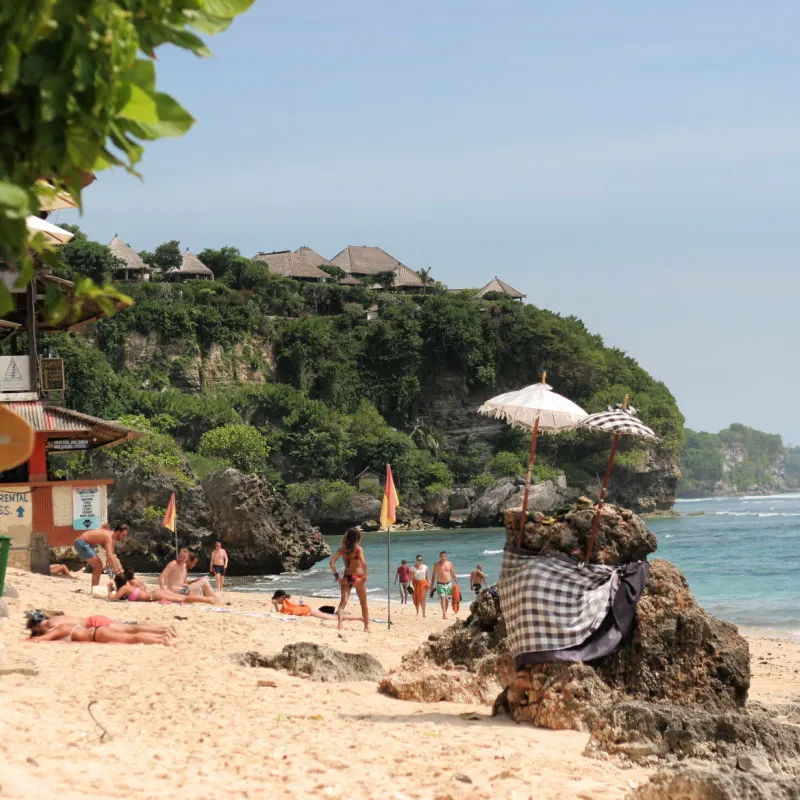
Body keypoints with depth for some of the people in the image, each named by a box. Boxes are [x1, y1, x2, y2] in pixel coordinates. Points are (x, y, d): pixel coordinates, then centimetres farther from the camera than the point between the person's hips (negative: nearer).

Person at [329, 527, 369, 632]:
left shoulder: (342, 548, 5)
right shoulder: (358, 549, -8)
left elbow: (332, 562, 0)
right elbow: (363, 563, -23)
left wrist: (336, 575, 2)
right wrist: (365, 575, -13)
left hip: (346, 578, 3)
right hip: (357, 577, -3)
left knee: (343, 601, -4)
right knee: (364, 603, 14)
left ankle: (340, 623, -27)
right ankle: (366, 626, 21)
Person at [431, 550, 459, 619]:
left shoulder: (449, 564, 5)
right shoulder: (436, 565, 0)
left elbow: (453, 574, 11)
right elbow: (434, 575, 5)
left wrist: (456, 583, 7)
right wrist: (432, 585, 3)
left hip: (448, 584, 3)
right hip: (440, 584, -3)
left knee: (447, 599, 8)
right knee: (442, 598, -16)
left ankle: (445, 612, 20)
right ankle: (444, 613, -25)